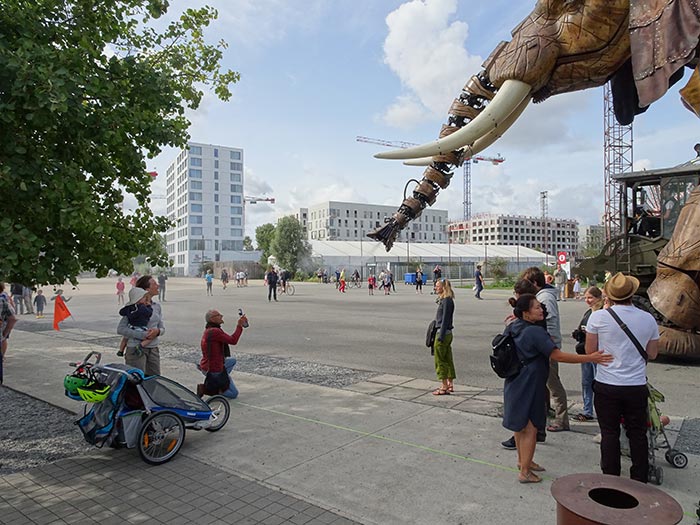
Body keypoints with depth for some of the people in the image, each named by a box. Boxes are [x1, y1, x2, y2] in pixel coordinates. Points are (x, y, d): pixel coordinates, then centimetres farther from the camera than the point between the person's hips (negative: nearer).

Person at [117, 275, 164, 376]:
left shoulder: (157, 306, 10)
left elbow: (162, 327, 12)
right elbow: (120, 329, -14)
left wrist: (157, 331, -13)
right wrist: (143, 335, -21)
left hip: (153, 349, 6)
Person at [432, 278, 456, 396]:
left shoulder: (447, 300, -16)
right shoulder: (443, 300, 13)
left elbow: (445, 320, -20)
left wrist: (440, 337, -20)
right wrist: (439, 335, 20)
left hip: (443, 333, -10)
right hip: (446, 333, 10)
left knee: (440, 360, -2)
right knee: (447, 359, 14)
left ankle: (444, 387, 5)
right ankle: (450, 385, 22)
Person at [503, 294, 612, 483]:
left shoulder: (512, 328, 5)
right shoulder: (535, 332, -22)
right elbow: (557, 356, -24)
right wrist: (590, 358, -23)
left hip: (515, 384, 9)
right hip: (529, 386, -9)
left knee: (520, 425, 22)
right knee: (530, 428, 3)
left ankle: (522, 460, 38)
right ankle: (525, 471, 13)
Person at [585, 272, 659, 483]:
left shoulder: (598, 317, -12)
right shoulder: (648, 319, -3)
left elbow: (590, 351, -4)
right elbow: (652, 354, 7)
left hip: (607, 386, -2)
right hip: (637, 386, 2)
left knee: (609, 434, 9)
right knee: (638, 434, 15)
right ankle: (639, 481, 26)